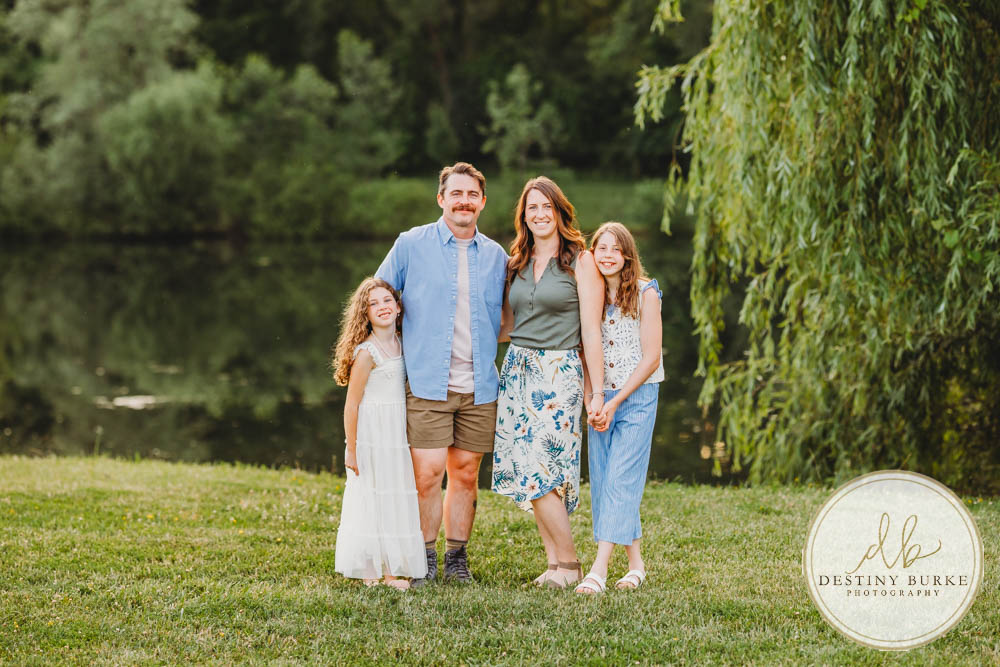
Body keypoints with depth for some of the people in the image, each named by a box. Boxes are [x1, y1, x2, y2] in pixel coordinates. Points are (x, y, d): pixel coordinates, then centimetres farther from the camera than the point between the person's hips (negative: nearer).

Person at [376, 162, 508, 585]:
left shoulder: (496, 257, 11)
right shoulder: (411, 245, 2)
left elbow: (502, 320, 23)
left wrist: (486, 351, 10)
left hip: (480, 387, 3)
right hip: (428, 383, -3)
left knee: (466, 473, 6)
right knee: (427, 473, -8)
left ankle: (457, 557, 17)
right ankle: (423, 558, 5)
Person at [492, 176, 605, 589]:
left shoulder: (580, 261, -2)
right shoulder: (516, 263, 14)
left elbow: (590, 330, -6)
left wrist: (596, 391, -8)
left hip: (560, 371, -6)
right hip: (517, 369, 6)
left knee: (538, 471, -13)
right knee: (528, 473, 2)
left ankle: (568, 562, -2)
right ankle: (556, 562, 8)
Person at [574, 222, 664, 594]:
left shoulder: (645, 294, -6)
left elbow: (651, 357, -8)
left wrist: (615, 402, -11)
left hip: (637, 397, -5)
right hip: (599, 401, 5)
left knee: (620, 480, -11)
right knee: (601, 481, 2)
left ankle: (599, 570, -18)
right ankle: (635, 564, 12)